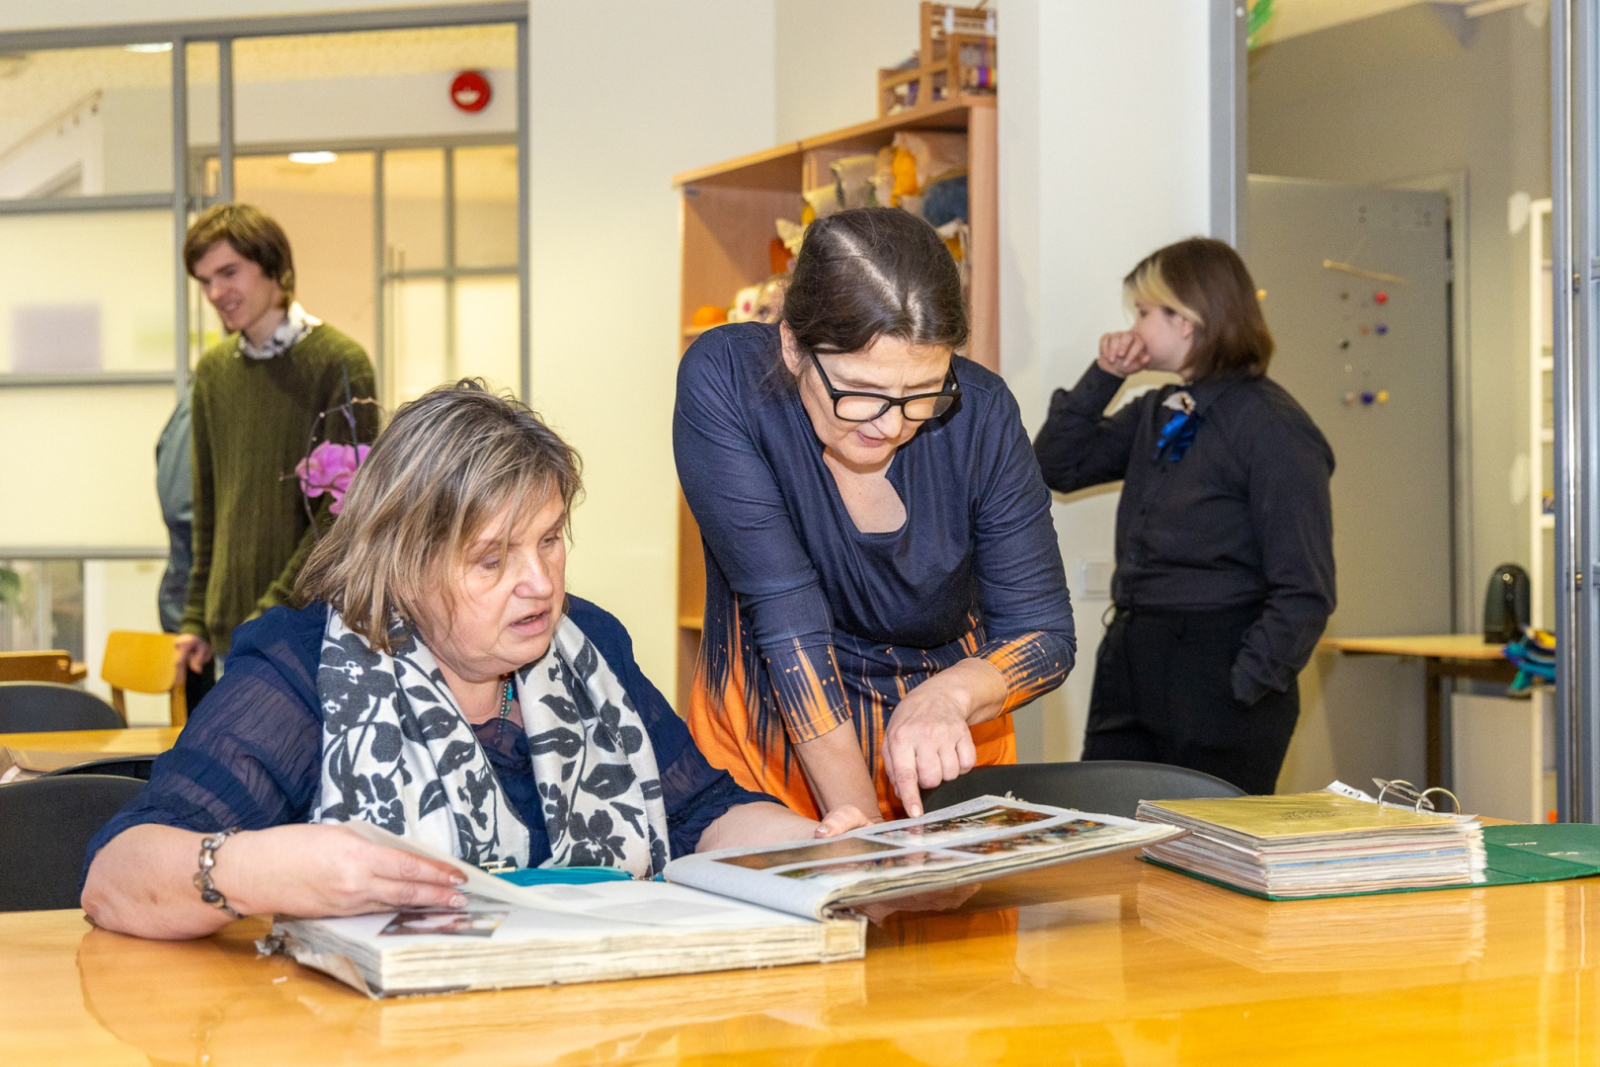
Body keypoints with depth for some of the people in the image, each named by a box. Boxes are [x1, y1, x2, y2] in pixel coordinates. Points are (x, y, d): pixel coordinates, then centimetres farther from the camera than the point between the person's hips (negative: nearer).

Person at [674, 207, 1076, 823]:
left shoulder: (979, 414, -12)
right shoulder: (723, 380, -18)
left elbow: (1045, 634, -7)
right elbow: (786, 612, -21)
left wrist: (950, 694, -27)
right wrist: (855, 823, -25)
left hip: (950, 758, 2)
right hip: (768, 758, -2)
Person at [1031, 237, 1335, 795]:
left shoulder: (1274, 428, -11)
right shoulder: (1157, 412, 14)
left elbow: (1305, 592, -14)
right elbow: (1058, 466, 21)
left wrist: (1243, 687, -20)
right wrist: (1103, 376, 10)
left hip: (1218, 670, -7)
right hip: (1132, 665, 8)